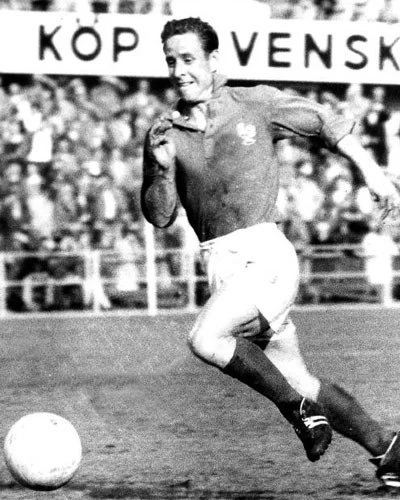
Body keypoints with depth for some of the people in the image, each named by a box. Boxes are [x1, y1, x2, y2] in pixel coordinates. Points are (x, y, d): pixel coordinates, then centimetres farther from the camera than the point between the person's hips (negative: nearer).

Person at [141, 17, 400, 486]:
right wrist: (162, 167, -10)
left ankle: (296, 406, -6)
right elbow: (159, 216, 7)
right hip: (221, 266, 4)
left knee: (205, 339, -26)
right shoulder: (164, 133, 9)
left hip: (265, 253, -4)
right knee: (296, 379, 4)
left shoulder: (254, 104, 1)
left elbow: (326, 123, 12)